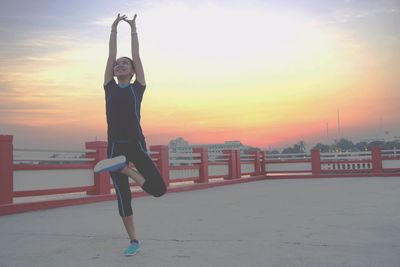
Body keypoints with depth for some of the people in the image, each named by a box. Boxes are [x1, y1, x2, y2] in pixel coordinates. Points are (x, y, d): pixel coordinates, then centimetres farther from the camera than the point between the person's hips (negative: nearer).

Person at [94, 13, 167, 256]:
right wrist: (114, 30, 16)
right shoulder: (110, 88, 13)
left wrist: (133, 29, 12)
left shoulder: (137, 88, 8)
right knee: (123, 196, 3)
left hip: (136, 144, -2)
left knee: (159, 189, -14)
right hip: (115, 146, 2)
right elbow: (111, 56, 12)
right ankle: (133, 241, 16)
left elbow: (137, 56, 7)